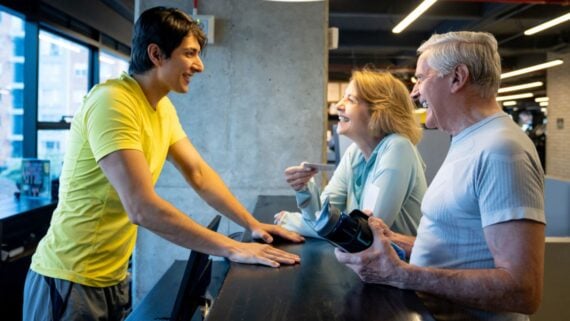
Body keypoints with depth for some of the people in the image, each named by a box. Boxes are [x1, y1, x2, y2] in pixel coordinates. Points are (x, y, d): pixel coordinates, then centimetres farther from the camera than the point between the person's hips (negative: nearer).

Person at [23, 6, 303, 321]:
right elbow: (142, 208, -32)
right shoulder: (113, 102, -24)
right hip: (71, 282, -8)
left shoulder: (163, 107, 4)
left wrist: (252, 223, 0)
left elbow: (199, 173, 8)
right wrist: (233, 248, -29)